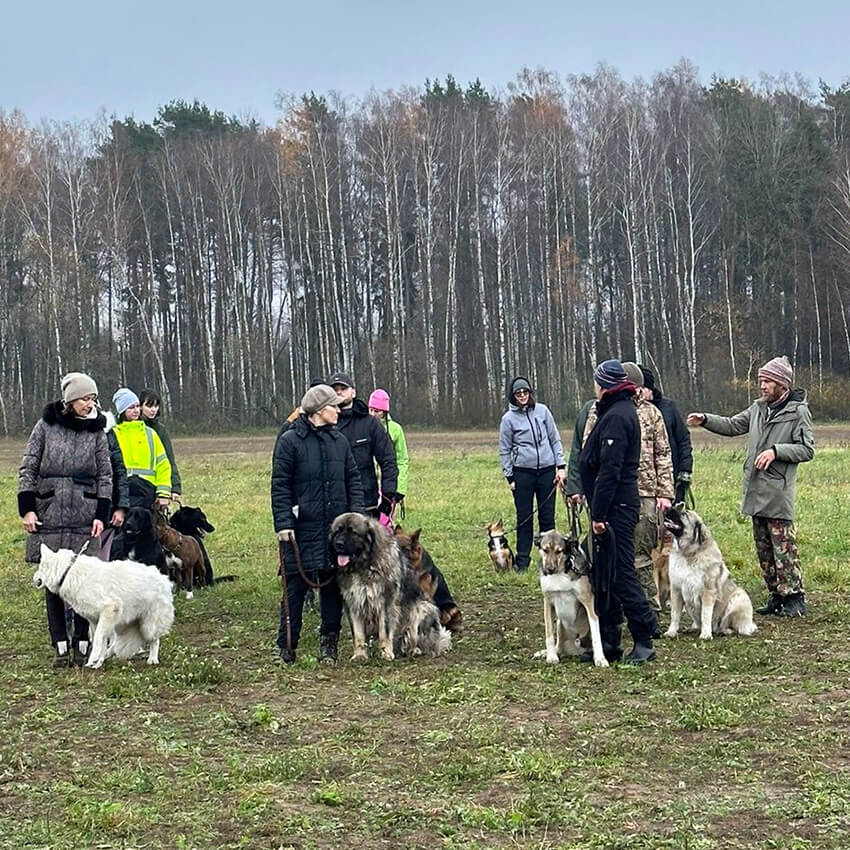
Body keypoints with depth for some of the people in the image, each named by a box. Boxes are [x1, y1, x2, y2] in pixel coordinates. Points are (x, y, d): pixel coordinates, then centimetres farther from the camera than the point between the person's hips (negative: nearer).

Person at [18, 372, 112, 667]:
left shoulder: (96, 431, 6)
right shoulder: (46, 426, 3)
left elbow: (105, 476, 8)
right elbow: (28, 468, 4)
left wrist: (101, 515, -1)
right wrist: (26, 508, -4)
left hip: (85, 517, 0)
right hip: (48, 515, 0)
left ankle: (83, 644, 6)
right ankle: (60, 646, 8)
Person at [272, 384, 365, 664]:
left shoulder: (339, 441, 11)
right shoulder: (290, 441, -4)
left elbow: (353, 480, 15)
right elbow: (280, 485, -5)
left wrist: (357, 514, 3)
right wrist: (283, 523, -12)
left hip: (337, 526, 5)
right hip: (302, 528, -5)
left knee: (333, 583, 6)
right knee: (296, 585, -2)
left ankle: (329, 643, 14)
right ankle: (286, 646, 7)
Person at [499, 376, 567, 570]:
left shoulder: (542, 411, 4)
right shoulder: (509, 418, 0)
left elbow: (555, 439, 8)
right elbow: (504, 450, 4)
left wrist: (561, 466, 1)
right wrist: (510, 477, -1)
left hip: (547, 470, 1)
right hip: (523, 472, -1)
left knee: (547, 516, 5)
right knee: (524, 518, 3)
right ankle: (522, 560, 10)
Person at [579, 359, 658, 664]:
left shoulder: (616, 416, -15)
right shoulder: (622, 411, 17)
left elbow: (609, 470, -21)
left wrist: (599, 514, -21)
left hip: (616, 510, -11)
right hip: (618, 508, 11)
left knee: (620, 574, -7)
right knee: (603, 576, 12)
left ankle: (644, 640, -1)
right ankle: (608, 643, 17)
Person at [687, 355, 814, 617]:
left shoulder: (798, 411, -6)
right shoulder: (759, 408, 14)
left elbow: (807, 450, -8)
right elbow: (733, 425, 21)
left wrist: (776, 451, -18)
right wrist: (706, 419, 7)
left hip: (778, 490, -8)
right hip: (755, 488, 8)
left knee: (783, 546, -10)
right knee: (763, 547, 11)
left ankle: (794, 598, -5)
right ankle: (777, 596, 19)